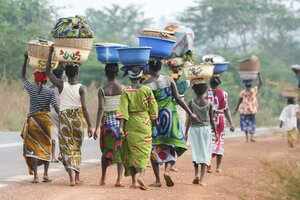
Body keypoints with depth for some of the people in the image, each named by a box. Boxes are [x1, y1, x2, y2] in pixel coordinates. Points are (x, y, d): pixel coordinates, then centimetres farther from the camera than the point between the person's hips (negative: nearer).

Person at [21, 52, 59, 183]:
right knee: (46, 146, 14)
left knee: (33, 147, 0)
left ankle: (35, 176, -11)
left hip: (33, 120, 0)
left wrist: (25, 60, 20)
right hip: (46, 119, 0)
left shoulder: (31, 88, -1)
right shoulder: (49, 92, -4)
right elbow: (56, 107, -13)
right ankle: (45, 175, 10)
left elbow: (23, 77, 15)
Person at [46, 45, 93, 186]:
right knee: (77, 148, 17)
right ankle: (77, 177, 20)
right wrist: (89, 125, -13)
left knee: (67, 148, -1)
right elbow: (84, 107, -15)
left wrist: (50, 52, 2)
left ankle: (71, 177, -19)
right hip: (78, 118, 1)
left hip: (64, 118, -1)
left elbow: (48, 71, 0)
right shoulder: (81, 88, -8)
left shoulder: (61, 86, -7)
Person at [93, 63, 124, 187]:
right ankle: (119, 179, -8)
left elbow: (101, 109, -12)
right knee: (120, 150, 1)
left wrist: (97, 127, -13)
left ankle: (103, 178, 20)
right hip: (120, 120, 0)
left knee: (106, 149, 14)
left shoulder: (102, 90, -5)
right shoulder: (123, 88, -1)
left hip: (107, 120, 0)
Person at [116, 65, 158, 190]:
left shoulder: (126, 91, -5)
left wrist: (121, 127, -12)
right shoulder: (147, 90, -3)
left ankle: (134, 181, 13)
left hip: (130, 124, 1)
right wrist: (155, 121, 18)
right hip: (145, 123, 0)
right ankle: (141, 175, -22)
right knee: (144, 151, 3)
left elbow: (123, 110, -11)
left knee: (130, 151, 12)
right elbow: (153, 108, 2)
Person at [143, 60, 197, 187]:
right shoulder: (169, 80, -2)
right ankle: (167, 170, -13)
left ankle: (157, 180, 3)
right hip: (169, 114, 1)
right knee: (171, 145, 12)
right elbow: (178, 99, -1)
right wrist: (190, 113, 6)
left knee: (154, 147, 6)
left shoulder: (146, 84, -6)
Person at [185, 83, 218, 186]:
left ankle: (196, 174, -4)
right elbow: (211, 120, 1)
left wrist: (186, 132, 0)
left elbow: (189, 119, -6)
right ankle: (201, 179, -4)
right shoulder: (209, 104, -4)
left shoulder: (191, 103, -5)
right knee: (205, 153, 3)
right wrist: (216, 132, 11)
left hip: (194, 129, 1)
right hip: (206, 128, -1)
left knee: (196, 153, 13)